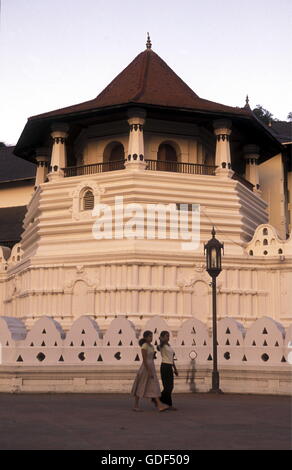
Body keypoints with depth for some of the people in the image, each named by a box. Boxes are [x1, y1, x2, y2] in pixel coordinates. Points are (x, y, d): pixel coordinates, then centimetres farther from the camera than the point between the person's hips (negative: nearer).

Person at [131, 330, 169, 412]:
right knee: (140, 387, 0)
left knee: (154, 387, 0)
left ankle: (160, 406, -6)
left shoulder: (151, 346, 14)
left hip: (151, 368, 8)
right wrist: (148, 371, -24)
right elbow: (144, 360, -20)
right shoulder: (144, 346, -15)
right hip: (145, 368, -8)